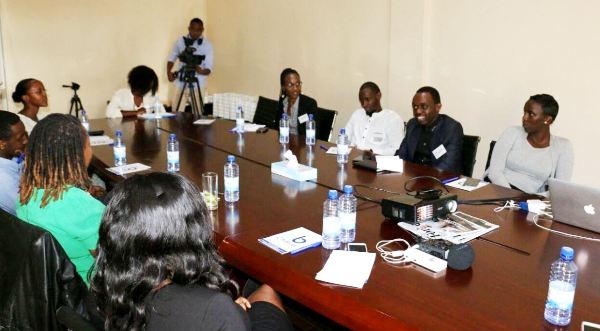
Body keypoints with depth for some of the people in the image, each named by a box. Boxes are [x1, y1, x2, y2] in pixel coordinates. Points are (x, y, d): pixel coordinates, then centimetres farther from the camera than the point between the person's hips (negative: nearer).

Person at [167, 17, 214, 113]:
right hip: (181, 83, 2)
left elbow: (209, 68, -9)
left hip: (198, 84, -2)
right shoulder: (181, 41, 1)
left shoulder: (207, 45, -6)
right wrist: (169, 72, -5)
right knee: (176, 113, 3)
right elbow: (172, 58, 12)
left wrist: (202, 71, -30)